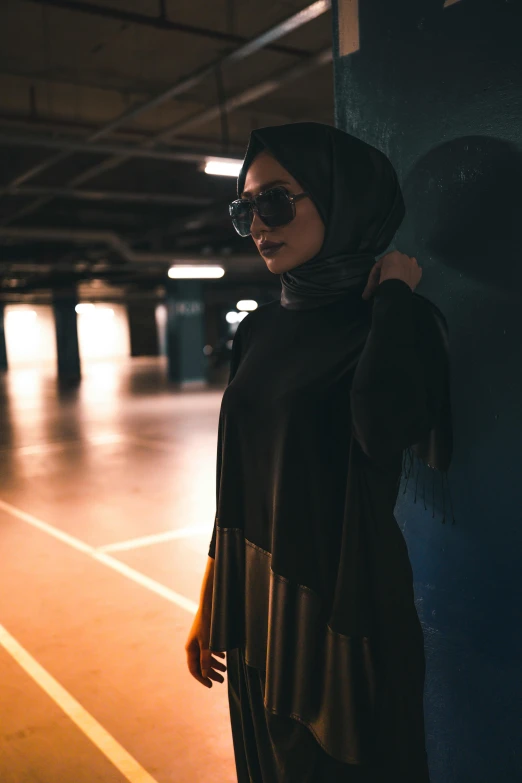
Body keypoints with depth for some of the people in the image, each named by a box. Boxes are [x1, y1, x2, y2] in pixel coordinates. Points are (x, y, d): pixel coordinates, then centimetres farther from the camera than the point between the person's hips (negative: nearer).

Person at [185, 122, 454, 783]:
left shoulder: (397, 323, -12)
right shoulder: (260, 330, 5)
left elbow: (385, 429, -35)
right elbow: (237, 480, 9)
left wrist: (395, 292, -21)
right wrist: (211, 602, 12)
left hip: (344, 603, -5)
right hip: (255, 599, 6)